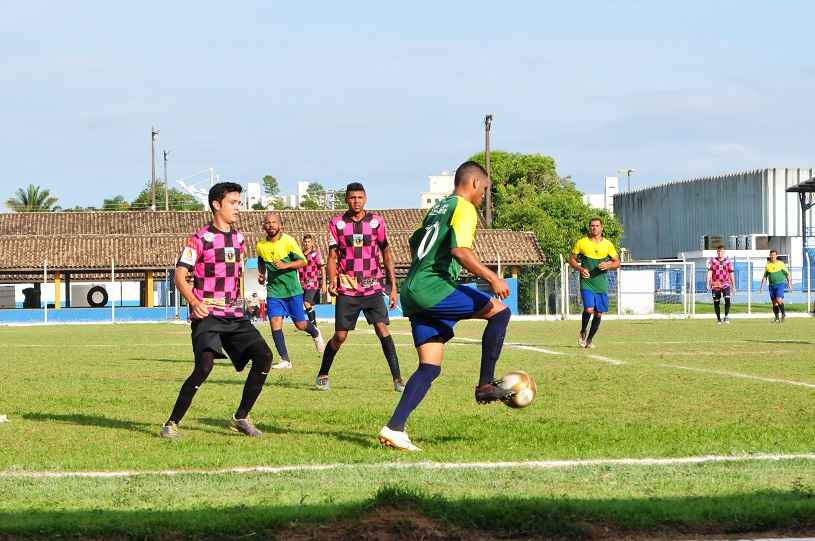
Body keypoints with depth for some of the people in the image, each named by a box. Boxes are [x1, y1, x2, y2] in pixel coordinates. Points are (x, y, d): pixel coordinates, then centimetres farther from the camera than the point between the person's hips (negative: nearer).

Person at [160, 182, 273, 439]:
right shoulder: (199, 239, -7)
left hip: (234, 314, 7)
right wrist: (194, 302, -28)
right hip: (206, 314, -7)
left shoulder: (238, 238, 14)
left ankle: (240, 418, 5)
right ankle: (171, 424, -12)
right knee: (205, 364, -24)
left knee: (264, 356, -8)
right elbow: (180, 276, -13)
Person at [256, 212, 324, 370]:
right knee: (275, 323, -11)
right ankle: (285, 360, -5)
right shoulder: (260, 246, 1)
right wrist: (261, 276, 2)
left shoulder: (288, 241, -11)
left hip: (292, 289, -3)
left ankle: (315, 333, 41)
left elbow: (303, 262, -9)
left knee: (300, 324, 5)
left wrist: (286, 266, -23)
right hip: (273, 290, 3)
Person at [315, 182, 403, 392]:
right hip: (346, 288, 0)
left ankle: (397, 378, -11)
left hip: (373, 288, 0)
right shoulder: (337, 223, 2)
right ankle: (322, 375, 19)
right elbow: (332, 256, 4)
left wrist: (393, 286, 2)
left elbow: (386, 254, 7)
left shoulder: (376, 221, 3)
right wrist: (331, 281, -12)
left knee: (382, 329, -12)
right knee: (340, 336, 0)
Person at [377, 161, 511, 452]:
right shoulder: (464, 208, -5)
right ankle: (485, 385, -3)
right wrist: (492, 278, -19)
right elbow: (460, 251, -20)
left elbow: (415, 242, 35)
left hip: (413, 292, 9)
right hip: (433, 288, -9)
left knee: (430, 366, 6)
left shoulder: (439, 207, 23)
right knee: (499, 311, -2)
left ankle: (394, 428, -4)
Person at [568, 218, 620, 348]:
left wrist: (608, 265, -13)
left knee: (598, 313, 4)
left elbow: (617, 263, 9)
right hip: (586, 283, -2)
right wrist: (580, 268, -12)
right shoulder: (581, 243, 1)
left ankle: (590, 339, 22)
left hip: (602, 284, 2)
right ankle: (583, 332, 7)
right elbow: (571, 260, 7)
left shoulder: (607, 244, 5)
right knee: (589, 309, -19)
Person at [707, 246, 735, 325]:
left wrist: (733, 285, 10)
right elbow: (709, 272, -2)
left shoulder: (727, 262, 6)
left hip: (725, 284, 0)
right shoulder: (712, 261, 3)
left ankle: (726, 316, -7)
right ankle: (718, 319, 20)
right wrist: (708, 284, -11)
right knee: (716, 302, 5)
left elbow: (731, 274, 10)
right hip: (715, 285, 0)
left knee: (727, 299, -20)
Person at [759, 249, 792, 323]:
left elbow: (787, 274, 2)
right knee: (774, 302, 5)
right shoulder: (768, 265, 6)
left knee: (779, 300, -18)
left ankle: (783, 314, 2)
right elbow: (765, 276, 14)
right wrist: (761, 285, 8)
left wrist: (789, 283, -5)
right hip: (771, 285, 4)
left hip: (780, 284, -4)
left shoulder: (781, 264, -3)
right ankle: (776, 318, 15)